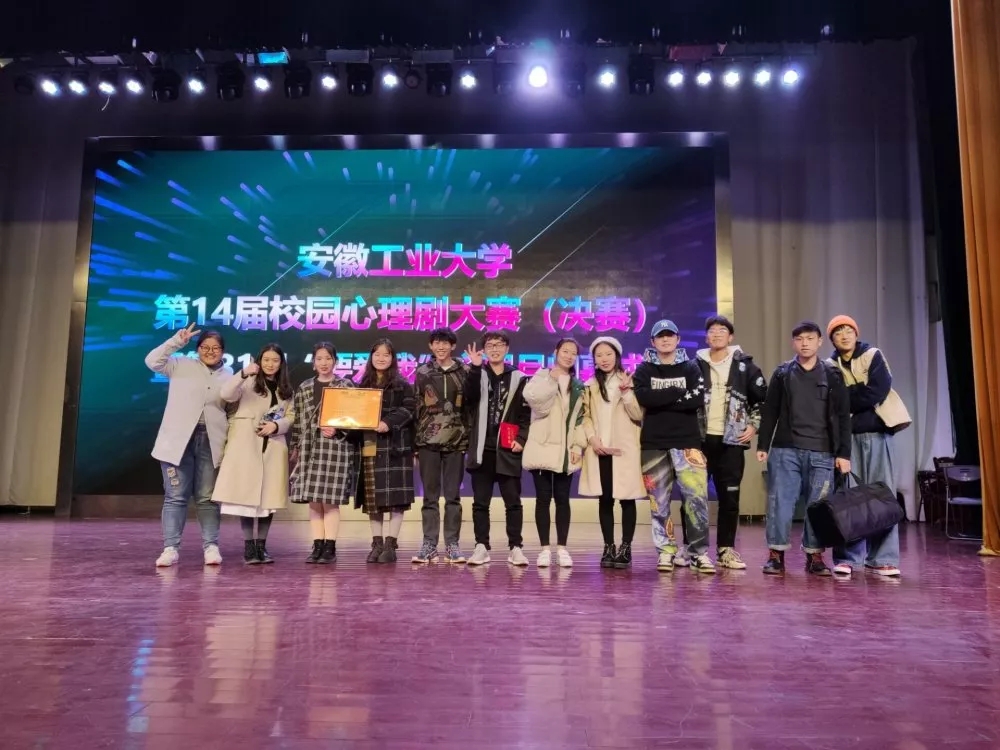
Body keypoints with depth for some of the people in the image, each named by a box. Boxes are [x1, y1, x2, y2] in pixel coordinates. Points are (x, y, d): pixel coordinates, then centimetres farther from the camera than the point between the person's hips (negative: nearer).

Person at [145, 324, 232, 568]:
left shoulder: (228, 375, 13)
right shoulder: (181, 365, 7)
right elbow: (152, 361, -5)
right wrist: (177, 341, -9)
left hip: (210, 441, 2)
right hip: (179, 439, -1)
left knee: (206, 497, 5)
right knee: (176, 496, 0)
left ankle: (211, 547, 9)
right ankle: (170, 548, 4)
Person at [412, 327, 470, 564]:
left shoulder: (464, 372, 5)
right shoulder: (422, 372, 7)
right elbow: (415, 408, 7)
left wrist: (470, 439, -1)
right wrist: (414, 444, 3)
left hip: (456, 441, 0)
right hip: (428, 441, 1)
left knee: (453, 496, 4)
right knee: (430, 496, 4)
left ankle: (452, 545, 11)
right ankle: (429, 545, 10)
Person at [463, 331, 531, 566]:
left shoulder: (518, 378, 7)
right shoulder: (477, 375, 9)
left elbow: (526, 413, 4)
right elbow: (470, 397, -12)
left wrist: (521, 439, -8)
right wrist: (475, 368, -22)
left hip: (508, 450, -1)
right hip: (482, 449, 1)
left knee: (513, 502, 2)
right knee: (480, 502, 5)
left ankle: (515, 548, 9)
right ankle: (481, 547, 12)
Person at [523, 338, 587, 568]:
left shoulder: (579, 386, 15)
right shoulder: (542, 376, 4)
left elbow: (581, 418, 10)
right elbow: (531, 397, -18)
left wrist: (578, 445, 0)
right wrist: (552, 379, -13)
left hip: (565, 450, 3)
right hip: (543, 448, -3)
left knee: (562, 499, 4)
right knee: (543, 498, 0)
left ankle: (562, 548, 10)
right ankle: (545, 548, 6)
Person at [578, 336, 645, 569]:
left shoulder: (630, 382, 5)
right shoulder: (590, 386, 14)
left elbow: (638, 415, -4)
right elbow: (585, 416, 7)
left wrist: (626, 391, -14)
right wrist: (593, 439, -8)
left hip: (625, 449, -2)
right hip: (599, 449, 2)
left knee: (627, 499, -2)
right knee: (605, 499, 4)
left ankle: (625, 548, 6)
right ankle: (609, 547, 12)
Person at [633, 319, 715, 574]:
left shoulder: (691, 368, 8)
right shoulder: (644, 370, 7)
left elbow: (697, 401, -9)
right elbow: (643, 398, -14)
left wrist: (661, 401, -11)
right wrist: (678, 393, -11)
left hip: (687, 442, 0)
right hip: (654, 444, 0)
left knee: (697, 497, -8)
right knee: (659, 501, 4)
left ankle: (699, 552, 2)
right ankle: (666, 551, 14)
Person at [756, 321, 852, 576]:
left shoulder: (832, 375, 6)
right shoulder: (782, 373, 7)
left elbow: (843, 416, 5)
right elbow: (769, 411, 7)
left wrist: (844, 453, -1)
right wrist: (763, 445, 1)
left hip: (821, 452, 0)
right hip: (785, 450, 0)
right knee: (780, 502, -2)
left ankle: (815, 556, 15)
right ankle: (776, 555, 6)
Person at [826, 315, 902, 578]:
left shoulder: (873, 356, 3)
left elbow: (878, 391, -11)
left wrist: (846, 398, -6)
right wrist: (859, 392, -10)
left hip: (876, 431, -1)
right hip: (846, 435, 1)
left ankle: (882, 558, 7)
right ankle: (847, 557, 4)